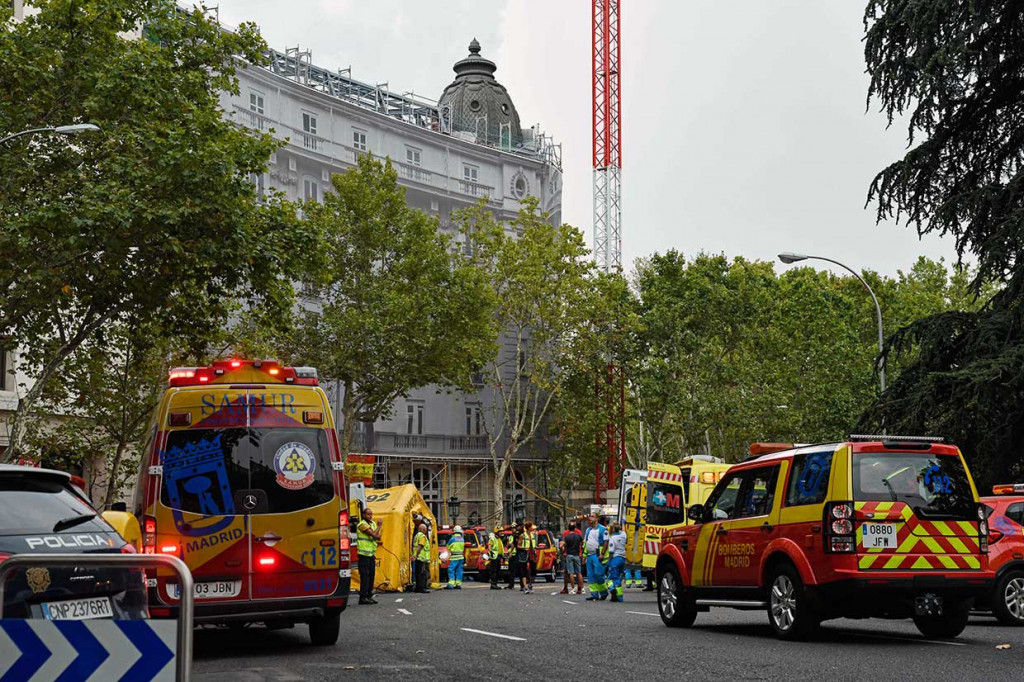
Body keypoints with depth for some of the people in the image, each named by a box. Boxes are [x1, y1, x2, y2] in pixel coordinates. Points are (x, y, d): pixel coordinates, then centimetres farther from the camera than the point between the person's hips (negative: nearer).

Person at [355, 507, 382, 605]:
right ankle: (363, 597, -9)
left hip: (372, 553, 8)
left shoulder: (373, 523, 15)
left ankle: (369, 595, 15)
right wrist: (379, 526, -6)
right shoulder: (362, 524, -13)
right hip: (364, 553, -8)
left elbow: (377, 537, 12)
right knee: (365, 575, -10)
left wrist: (376, 538, -11)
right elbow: (374, 534, -21)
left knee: (372, 575, 9)